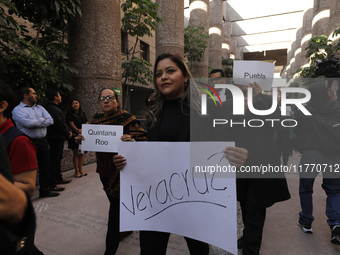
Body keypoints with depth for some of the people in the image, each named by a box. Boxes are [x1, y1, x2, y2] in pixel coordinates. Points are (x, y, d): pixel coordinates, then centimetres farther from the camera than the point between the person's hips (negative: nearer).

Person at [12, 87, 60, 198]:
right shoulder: (18, 110, -5)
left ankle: (45, 189, 27)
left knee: (45, 166, 13)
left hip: (43, 141, 6)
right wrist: (42, 119, -6)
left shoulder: (39, 108, 13)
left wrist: (35, 124, -11)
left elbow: (50, 120, 1)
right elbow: (28, 123, -22)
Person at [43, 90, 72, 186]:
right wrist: (67, 134, -11)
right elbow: (59, 123, -22)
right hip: (56, 138, -11)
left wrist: (69, 130, 6)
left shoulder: (55, 108, 18)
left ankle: (58, 178, 28)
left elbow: (63, 122, 18)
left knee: (58, 159, 17)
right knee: (54, 160, -6)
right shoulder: (52, 108, -17)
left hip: (59, 138, 11)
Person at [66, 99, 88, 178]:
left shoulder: (83, 114, 16)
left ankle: (80, 170, 16)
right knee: (76, 154, -1)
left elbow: (86, 123, 12)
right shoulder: (70, 114, 0)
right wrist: (77, 130, -24)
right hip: (75, 136, -5)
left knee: (81, 154, 8)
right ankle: (76, 171, 8)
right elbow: (71, 124, -11)